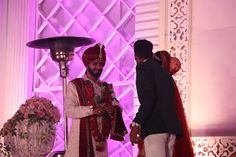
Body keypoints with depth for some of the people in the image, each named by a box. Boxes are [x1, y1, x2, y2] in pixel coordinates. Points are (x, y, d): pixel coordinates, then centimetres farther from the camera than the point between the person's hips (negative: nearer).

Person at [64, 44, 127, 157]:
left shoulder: (107, 87, 16)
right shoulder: (74, 85, 1)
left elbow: (118, 107, 7)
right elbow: (68, 110, -10)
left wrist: (113, 110, -16)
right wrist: (91, 110, -20)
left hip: (100, 136, 5)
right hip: (81, 136, -4)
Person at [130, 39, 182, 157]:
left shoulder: (143, 67, 0)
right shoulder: (165, 72, 24)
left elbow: (147, 98, -15)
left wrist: (136, 124, -20)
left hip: (155, 127, -8)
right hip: (170, 126, 8)